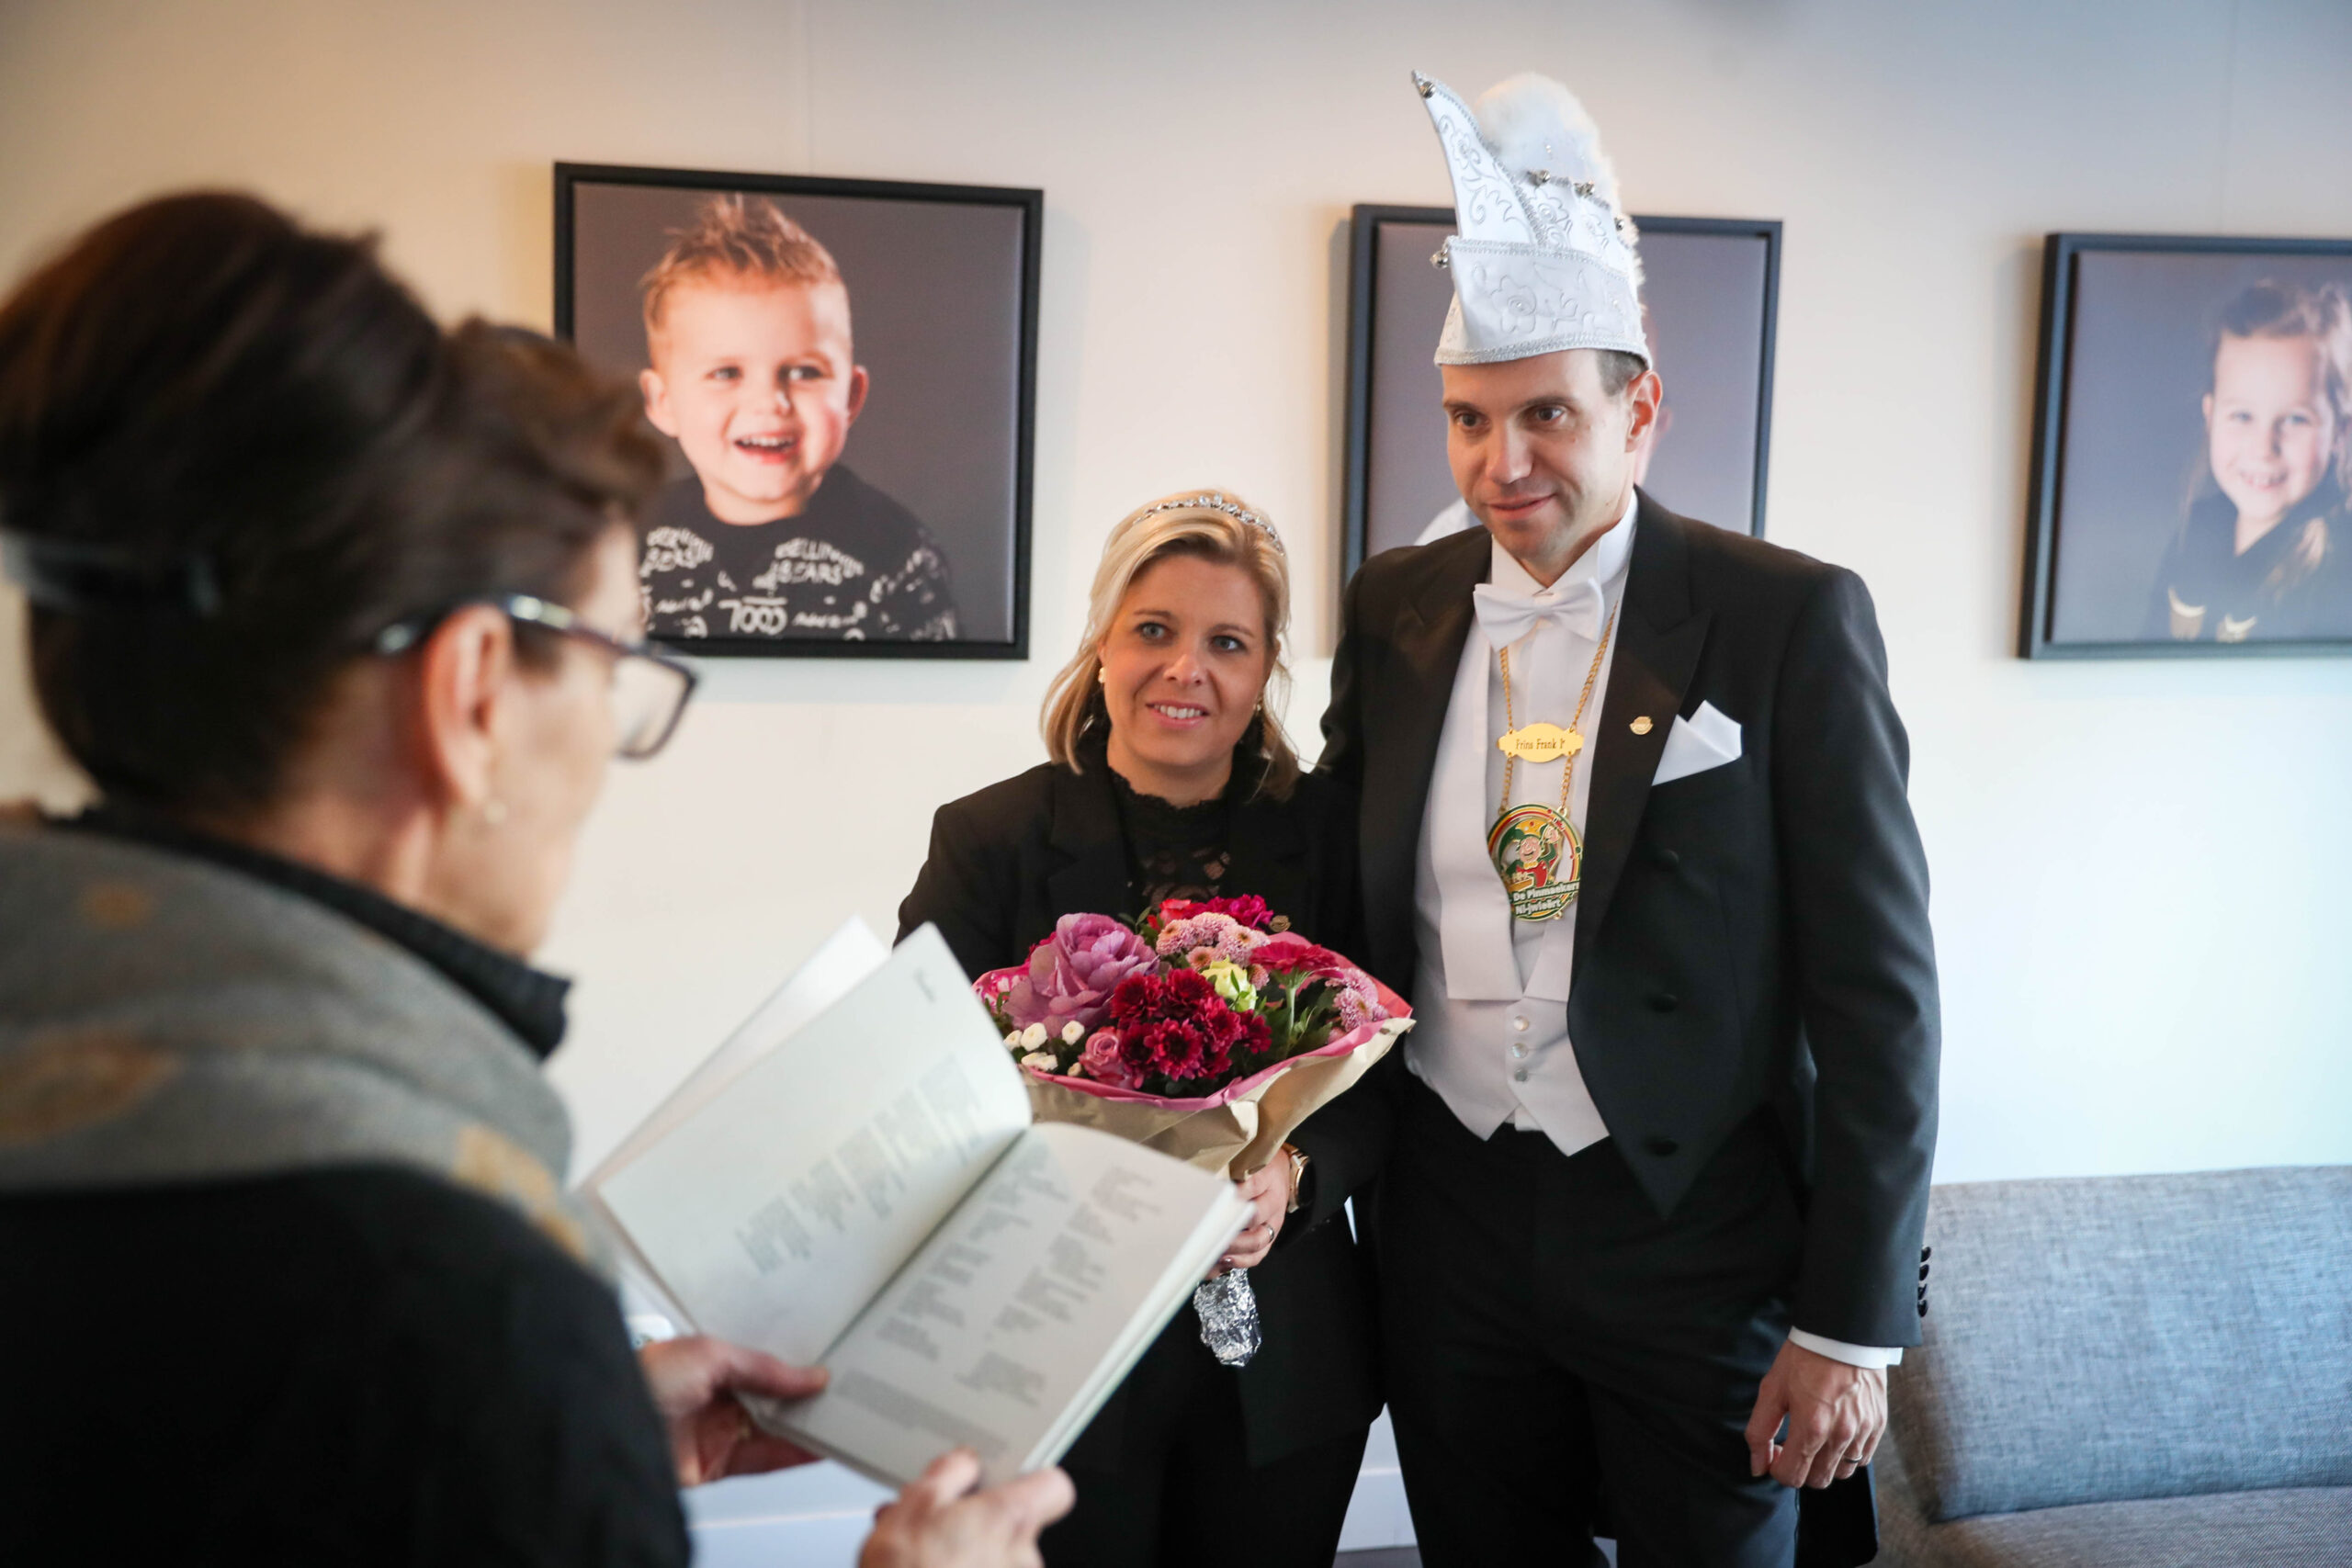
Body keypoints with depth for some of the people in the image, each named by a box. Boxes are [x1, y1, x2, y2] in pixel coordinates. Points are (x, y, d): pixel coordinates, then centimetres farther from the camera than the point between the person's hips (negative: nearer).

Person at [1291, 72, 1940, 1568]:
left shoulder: (1791, 617, -10)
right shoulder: (1395, 607, 3)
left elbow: (1877, 990, -10)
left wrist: (1852, 1324, -11)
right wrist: (1302, 1157, -5)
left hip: (1701, 1233, -3)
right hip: (1449, 1222, 4)